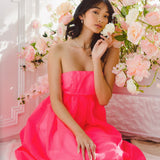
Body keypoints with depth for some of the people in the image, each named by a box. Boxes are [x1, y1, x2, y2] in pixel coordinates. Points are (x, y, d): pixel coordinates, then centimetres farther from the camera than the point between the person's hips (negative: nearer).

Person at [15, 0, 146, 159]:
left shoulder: (110, 52, 2)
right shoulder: (58, 50, -4)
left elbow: (103, 100, -8)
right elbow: (55, 100, -9)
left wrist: (96, 59, -15)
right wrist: (79, 132, -22)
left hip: (93, 122, 3)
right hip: (62, 121, -2)